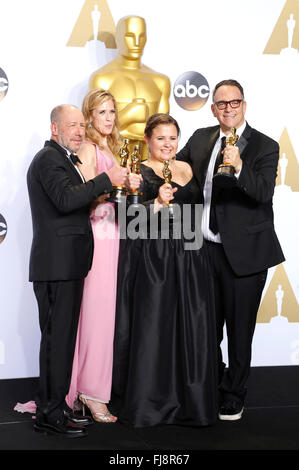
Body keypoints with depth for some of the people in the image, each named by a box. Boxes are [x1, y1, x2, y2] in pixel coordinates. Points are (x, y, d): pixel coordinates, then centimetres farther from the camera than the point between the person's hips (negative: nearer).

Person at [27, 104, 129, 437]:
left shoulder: (62, 159, 22)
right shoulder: (48, 159, -10)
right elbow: (66, 198, -26)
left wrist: (97, 203, 12)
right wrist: (106, 180, -22)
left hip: (67, 265, 10)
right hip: (56, 264, -10)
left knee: (63, 336, 13)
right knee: (57, 337, -7)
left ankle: (57, 406, 20)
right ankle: (49, 414, 0)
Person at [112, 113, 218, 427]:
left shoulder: (186, 169, 14)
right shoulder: (138, 172, -4)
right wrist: (157, 203, -26)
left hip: (188, 257, 5)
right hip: (151, 258, -5)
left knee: (191, 327, 5)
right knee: (151, 326, -3)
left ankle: (190, 399, 17)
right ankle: (148, 403, 8)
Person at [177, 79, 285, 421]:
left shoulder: (265, 146, -8)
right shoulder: (201, 138, 7)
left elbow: (264, 193, -22)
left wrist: (239, 167, -38)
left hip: (243, 252, -4)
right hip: (206, 249, 5)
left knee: (239, 327, 6)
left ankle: (233, 397, 21)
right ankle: (213, 385, 34)